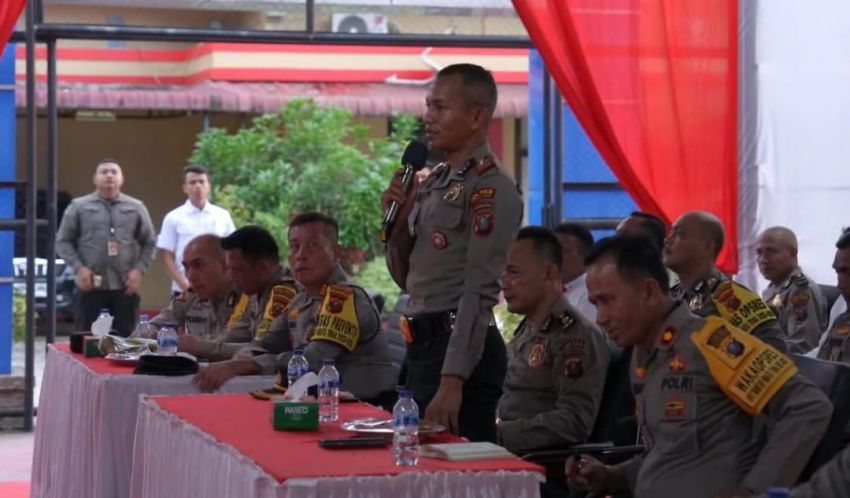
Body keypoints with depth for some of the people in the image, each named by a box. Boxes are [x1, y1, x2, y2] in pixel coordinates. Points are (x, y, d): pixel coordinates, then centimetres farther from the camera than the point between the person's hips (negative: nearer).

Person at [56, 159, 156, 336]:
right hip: (90, 287, -1)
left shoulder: (136, 208, 11)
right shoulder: (79, 206, 6)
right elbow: (63, 241, 5)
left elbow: (149, 243, 11)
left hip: (125, 287, 1)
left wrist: (139, 269, -3)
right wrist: (79, 267, -8)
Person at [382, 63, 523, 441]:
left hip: (460, 345, -9)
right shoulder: (433, 182, 15)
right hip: (422, 341, 9)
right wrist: (397, 218, 3)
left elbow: (479, 292, -18)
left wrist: (452, 381, -24)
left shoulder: (490, 189, -12)